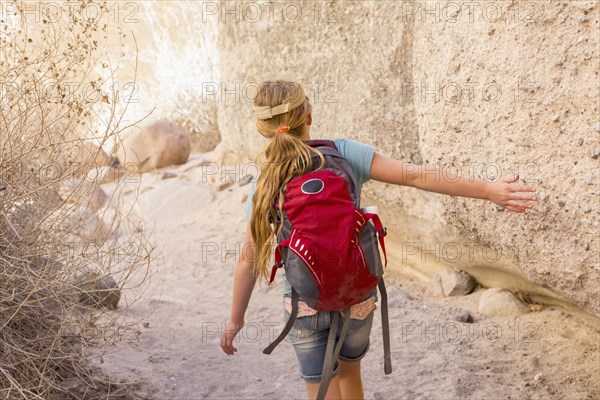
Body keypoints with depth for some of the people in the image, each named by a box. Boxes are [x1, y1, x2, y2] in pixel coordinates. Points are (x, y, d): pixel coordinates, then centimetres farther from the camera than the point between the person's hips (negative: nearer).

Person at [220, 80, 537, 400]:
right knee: (349, 372, 27)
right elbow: (414, 175, -19)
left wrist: (235, 319, 10)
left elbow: (249, 260, -3)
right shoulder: (342, 153, -13)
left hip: (304, 304, -1)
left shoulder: (263, 187, -8)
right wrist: (488, 190, -18)